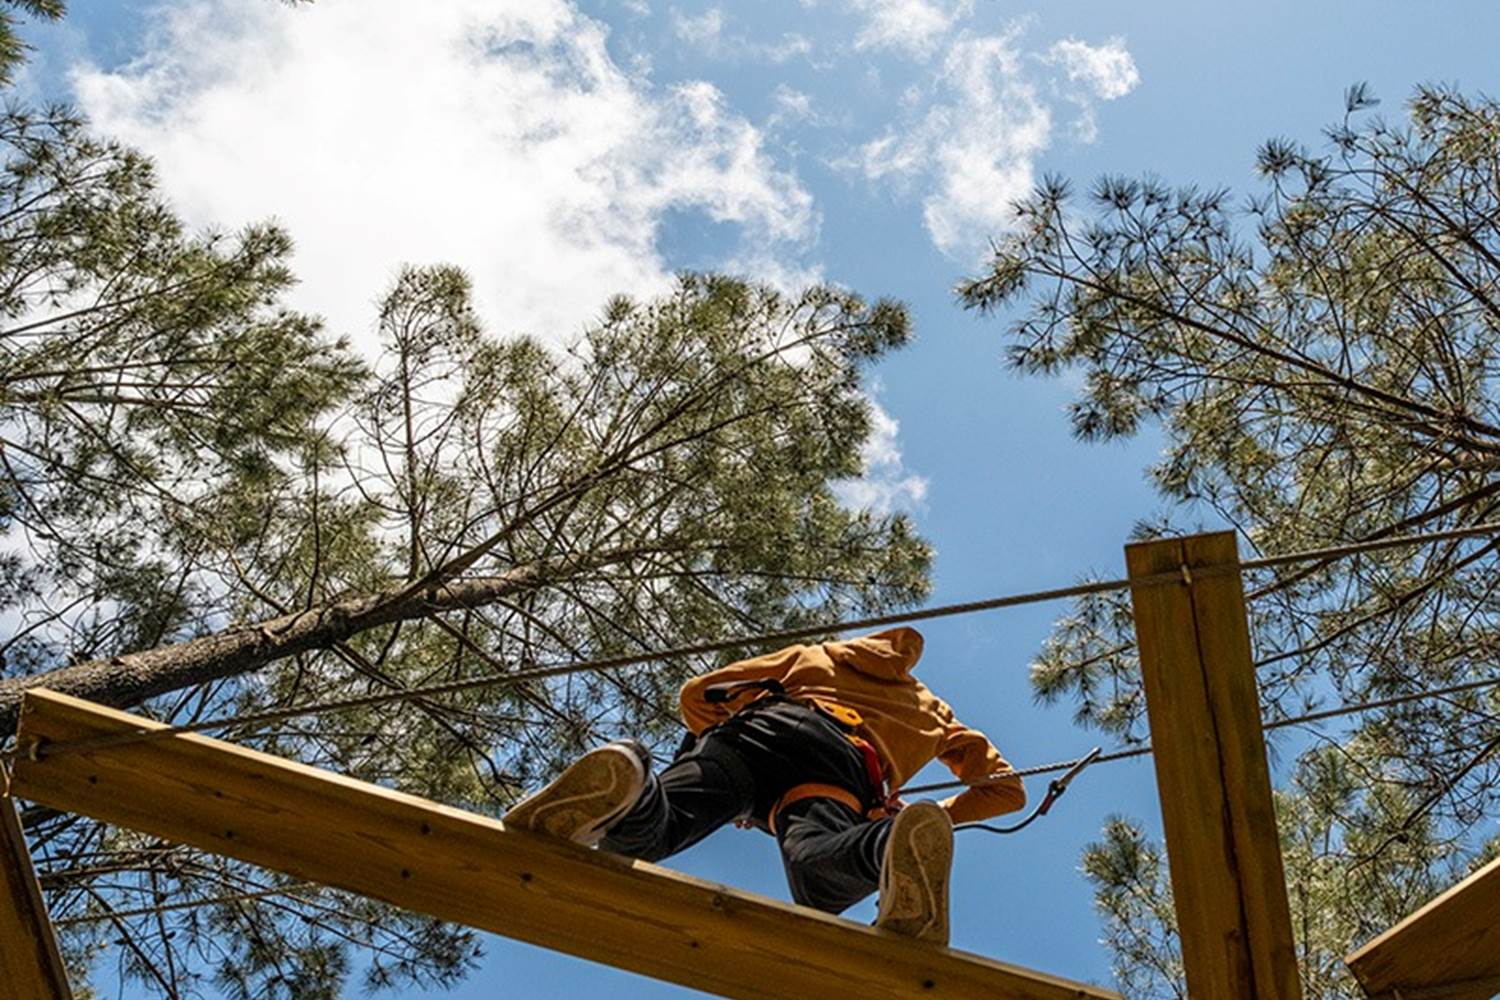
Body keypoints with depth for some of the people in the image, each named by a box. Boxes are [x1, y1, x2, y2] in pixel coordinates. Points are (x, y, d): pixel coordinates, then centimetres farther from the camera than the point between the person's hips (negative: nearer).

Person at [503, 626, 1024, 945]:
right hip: (842, 763, 0)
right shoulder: (933, 712, 45)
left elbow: (696, 693, 36)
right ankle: (900, 846, -66)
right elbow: (1008, 788, 38)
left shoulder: (814, 655, 44)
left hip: (759, 727, 1)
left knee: (646, 832, -23)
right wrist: (942, 816, 47)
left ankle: (622, 782, -58)